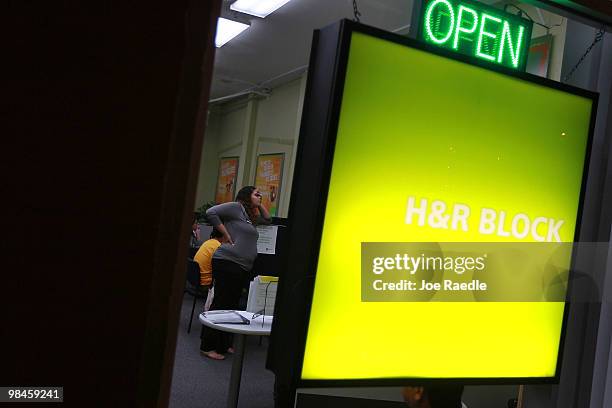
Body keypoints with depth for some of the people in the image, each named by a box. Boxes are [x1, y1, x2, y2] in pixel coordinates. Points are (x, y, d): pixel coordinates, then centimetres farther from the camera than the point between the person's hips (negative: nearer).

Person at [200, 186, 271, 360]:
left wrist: (259, 204, 22)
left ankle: (223, 344, 20)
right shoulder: (236, 207, -4)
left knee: (231, 305, 11)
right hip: (227, 262, -9)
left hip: (242, 267, 9)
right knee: (221, 303, -7)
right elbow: (211, 212, -12)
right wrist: (226, 234, -11)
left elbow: (267, 219, 36)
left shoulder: (251, 216, 22)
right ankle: (208, 346, 0)